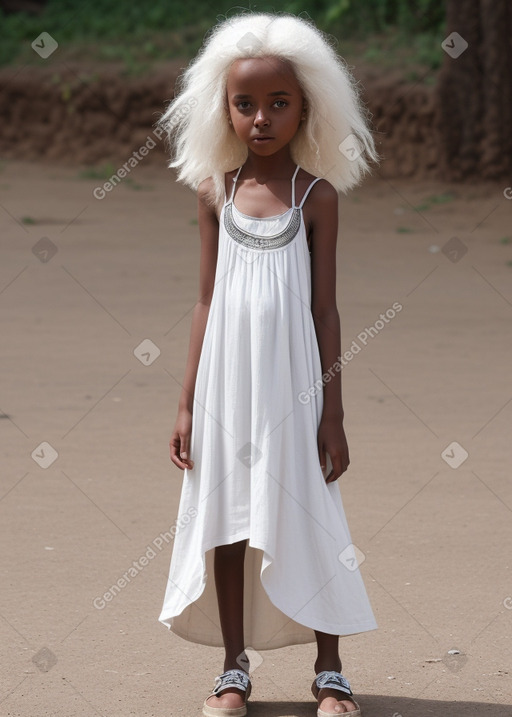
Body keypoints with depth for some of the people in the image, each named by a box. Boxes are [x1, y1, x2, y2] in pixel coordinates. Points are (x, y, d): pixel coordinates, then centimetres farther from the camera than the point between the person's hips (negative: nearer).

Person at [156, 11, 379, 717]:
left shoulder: (317, 195, -3)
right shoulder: (217, 192, 4)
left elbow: (325, 308, -2)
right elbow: (207, 300, 7)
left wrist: (333, 412, -4)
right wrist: (187, 404, 5)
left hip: (292, 379, -2)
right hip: (226, 379, 3)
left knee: (306, 518, 2)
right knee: (226, 518, 6)